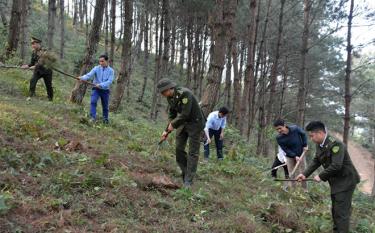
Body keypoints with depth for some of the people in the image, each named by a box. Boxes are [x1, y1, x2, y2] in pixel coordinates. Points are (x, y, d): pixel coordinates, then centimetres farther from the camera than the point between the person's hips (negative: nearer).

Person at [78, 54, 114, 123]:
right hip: (96, 89, 0)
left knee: (105, 106, 11)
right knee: (93, 102, -22)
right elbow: (89, 75, -20)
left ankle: (105, 119, 31)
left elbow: (109, 81, -17)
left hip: (105, 90, 0)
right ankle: (93, 117, -18)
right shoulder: (96, 68, -6)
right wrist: (82, 78, -40)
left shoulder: (111, 71, -6)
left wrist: (101, 85, -30)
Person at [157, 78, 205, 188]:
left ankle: (188, 181, -4)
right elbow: (172, 114, 10)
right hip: (183, 123, 8)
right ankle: (185, 173, 20)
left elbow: (185, 114, -29)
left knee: (193, 152, -5)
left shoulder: (184, 94, -26)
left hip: (195, 122, -8)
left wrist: (173, 125, -16)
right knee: (179, 149, 6)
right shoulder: (170, 98, 0)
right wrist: (167, 130, 4)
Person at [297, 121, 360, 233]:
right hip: (335, 181, 9)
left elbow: (336, 166, -31)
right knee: (335, 210, 19)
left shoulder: (335, 144, -26)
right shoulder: (319, 145, 3)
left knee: (341, 211, -6)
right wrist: (305, 174, 0)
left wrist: (321, 176, -21)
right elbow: (316, 161, 9)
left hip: (345, 181, -9)